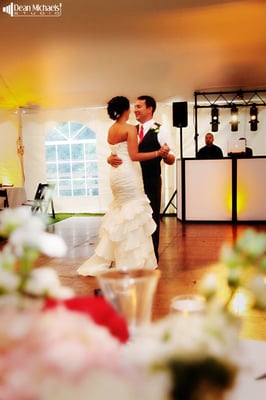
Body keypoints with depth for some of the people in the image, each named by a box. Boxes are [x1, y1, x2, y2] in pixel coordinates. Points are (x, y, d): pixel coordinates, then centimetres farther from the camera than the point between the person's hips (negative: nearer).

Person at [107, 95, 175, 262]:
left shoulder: (160, 131, -7)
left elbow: (171, 160, -12)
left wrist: (166, 155, -36)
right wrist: (110, 158, -18)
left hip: (151, 182, -5)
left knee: (151, 218, 4)